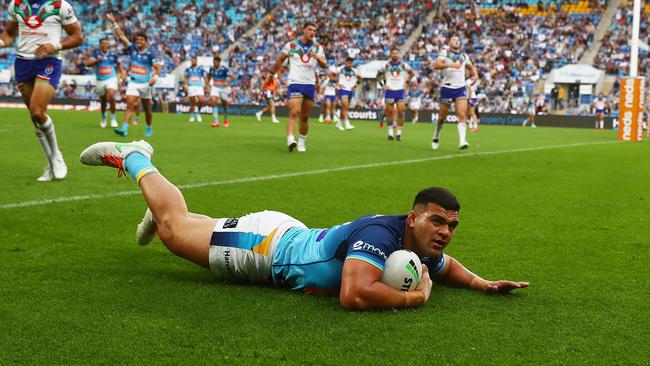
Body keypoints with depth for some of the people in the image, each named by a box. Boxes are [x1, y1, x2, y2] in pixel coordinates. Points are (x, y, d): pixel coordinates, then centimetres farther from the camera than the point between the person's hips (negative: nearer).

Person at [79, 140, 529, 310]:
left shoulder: (425, 251, -10)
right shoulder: (381, 232, -37)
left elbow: (445, 265, 14)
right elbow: (355, 295, -51)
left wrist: (482, 283, -5)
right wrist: (415, 297, -37)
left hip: (292, 238, 7)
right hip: (269, 244, -7)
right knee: (174, 226, 9)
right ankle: (130, 157, 29)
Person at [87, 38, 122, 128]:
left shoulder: (112, 54, 0)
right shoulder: (96, 53, -6)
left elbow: (119, 63, 18)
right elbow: (88, 63, -19)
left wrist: (122, 73, 11)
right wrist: (97, 60, -35)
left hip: (111, 79, -1)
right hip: (100, 80, 1)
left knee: (111, 96, -24)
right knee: (103, 101, 12)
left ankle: (113, 118, -10)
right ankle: (103, 118, 39)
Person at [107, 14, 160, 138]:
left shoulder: (150, 54, -6)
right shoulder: (132, 49, 4)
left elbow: (157, 67, -9)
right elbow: (122, 36, 3)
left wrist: (155, 77, -29)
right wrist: (114, 23, -2)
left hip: (145, 84, -2)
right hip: (133, 82, 2)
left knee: (147, 109, 10)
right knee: (129, 105, -14)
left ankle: (149, 128, 29)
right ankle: (124, 129, -23)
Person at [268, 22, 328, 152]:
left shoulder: (318, 48, 10)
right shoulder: (291, 45, 4)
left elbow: (325, 65, -2)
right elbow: (279, 61, 14)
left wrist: (318, 58, -21)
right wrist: (271, 73, 17)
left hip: (310, 85, 3)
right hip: (295, 83, -3)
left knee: (305, 117, 7)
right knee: (294, 113, -20)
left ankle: (301, 142, 19)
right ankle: (290, 140, -30)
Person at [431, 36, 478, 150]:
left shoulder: (464, 56, 16)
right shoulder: (444, 53, 2)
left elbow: (471, 67, 34)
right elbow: (436, 65, -16)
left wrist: (475, 75, 12)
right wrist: (450, 65, -32)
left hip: (461, 88, 3)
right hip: (447, 88, -3)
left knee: (462, 115, -15)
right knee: (443, 116, 7)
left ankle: (462, 141, -25)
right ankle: (436, 137, 31)